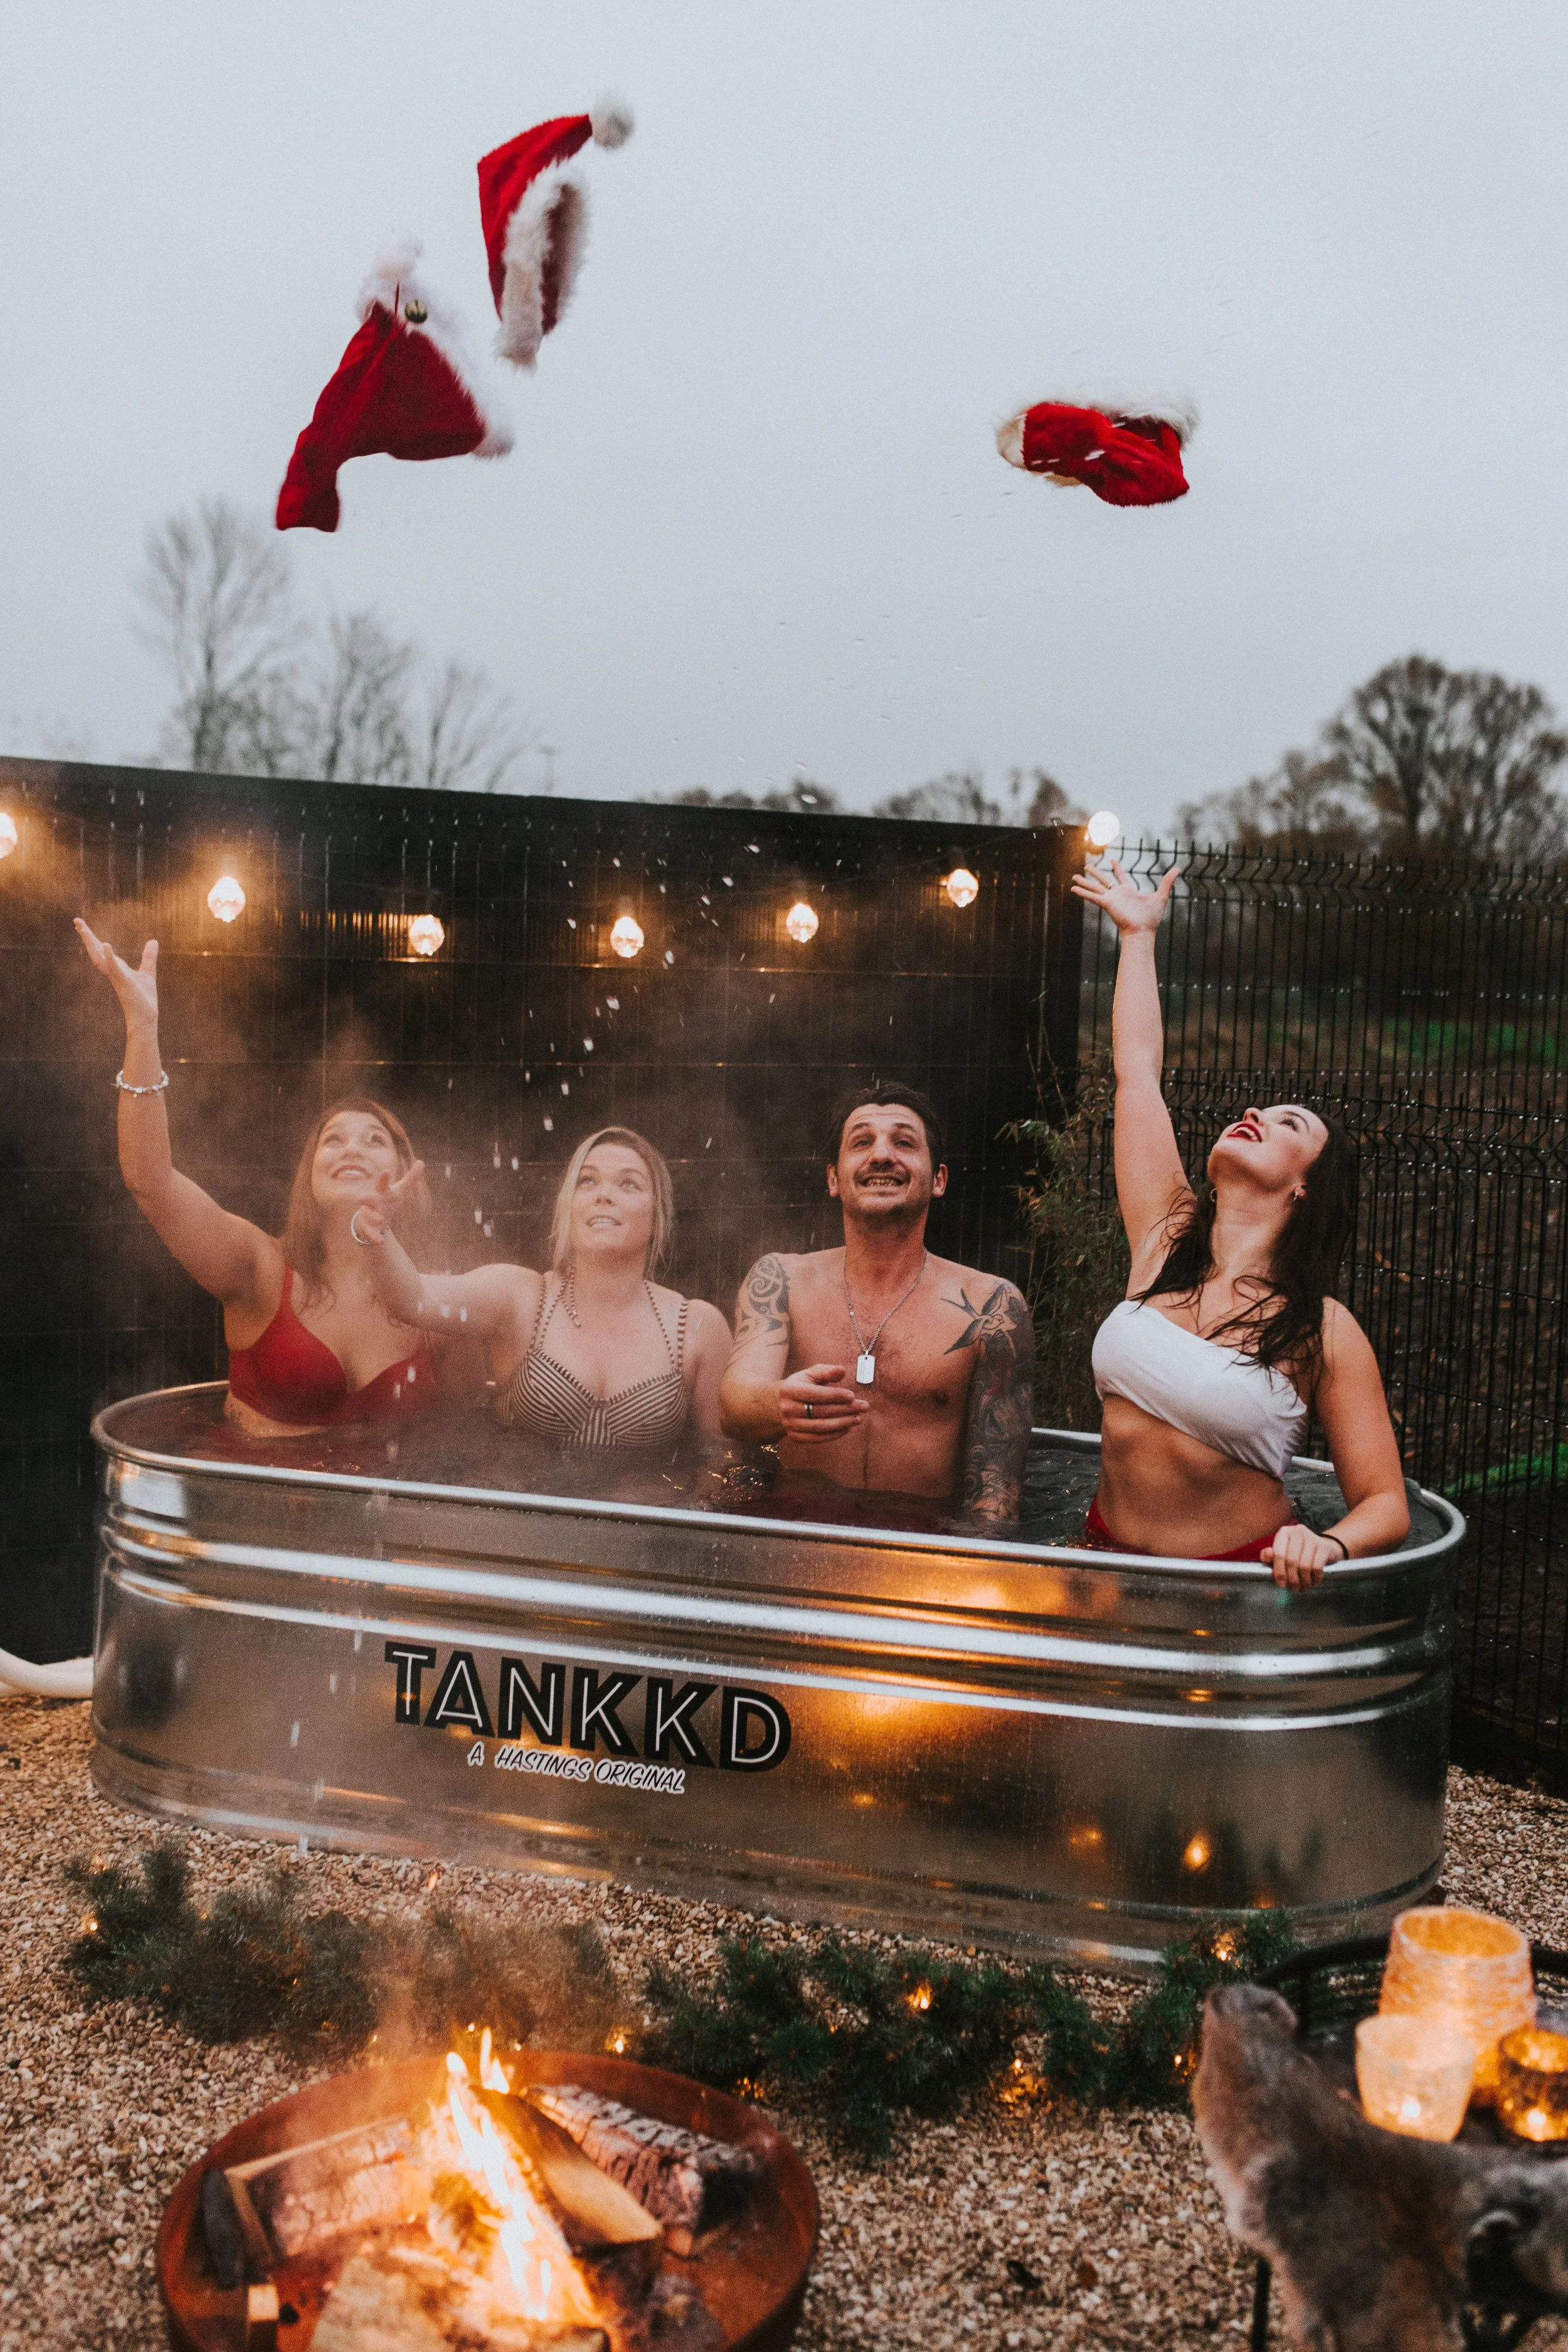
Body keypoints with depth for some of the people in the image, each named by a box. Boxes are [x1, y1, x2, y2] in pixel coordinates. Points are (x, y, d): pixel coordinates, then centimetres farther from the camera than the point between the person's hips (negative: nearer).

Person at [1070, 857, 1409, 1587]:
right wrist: (1138, 934, 20)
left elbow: (1387, 1504, -5)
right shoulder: (1166, 1240, 4)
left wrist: (1325, 1546, -28)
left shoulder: (1323, 1330, -6)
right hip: (1109, 1556, 4)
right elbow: (1137, 1070, 10)